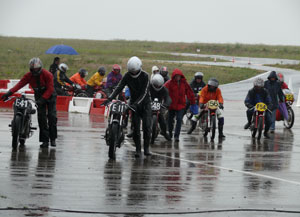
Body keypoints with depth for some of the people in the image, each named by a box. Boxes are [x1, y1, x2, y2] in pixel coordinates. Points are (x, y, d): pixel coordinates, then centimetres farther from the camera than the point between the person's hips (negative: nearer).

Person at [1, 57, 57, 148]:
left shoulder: (47, 75, -20)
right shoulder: (29, 75, -9)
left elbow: (50, 89, -23)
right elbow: (20, 84, -20)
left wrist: (42, 99, -34)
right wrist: (9, 92, -34)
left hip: (49, 95, -3)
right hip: (39, 96, 3)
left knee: (52, 117, -9)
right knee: (41, 118, -5)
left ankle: (53, 139, 1)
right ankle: (45, 140, -5)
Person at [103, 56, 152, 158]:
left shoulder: (145, 76, -13)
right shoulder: (127, 76, -3)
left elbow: (144, 92, -18)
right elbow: (119, 87, -9)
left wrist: (136, 103, -30)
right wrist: (110, 98, -23)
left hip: (145, 102, -2)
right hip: (134, 102, 2)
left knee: (147, 126, -11)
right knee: (136, 127, -4)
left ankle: (146, 148, -2)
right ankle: (138, 149, 1)